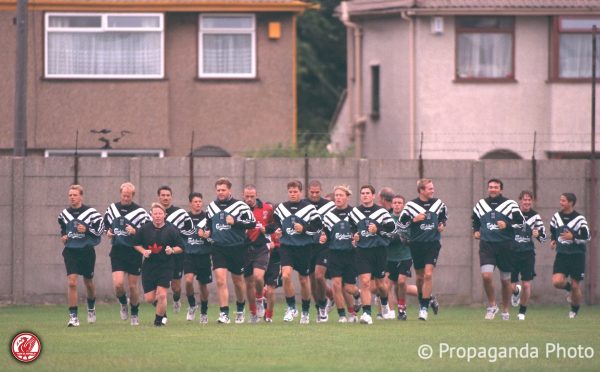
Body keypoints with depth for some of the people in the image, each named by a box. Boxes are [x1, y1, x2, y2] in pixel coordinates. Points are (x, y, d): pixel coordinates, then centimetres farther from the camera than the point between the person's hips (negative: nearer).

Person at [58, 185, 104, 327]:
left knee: (88, 283, 13)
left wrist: (87, 229, -18)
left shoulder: (90, 212, -6)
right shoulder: (64, 214, 6)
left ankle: (91, 308, 42)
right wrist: (63, 236, 5)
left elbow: (100, 228, -4)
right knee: (72, 282, -12)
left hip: (86, 250, -1)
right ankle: (73, 316, -11)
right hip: (70, 251, 1)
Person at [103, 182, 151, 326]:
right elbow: (106, 224, 23)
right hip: (117, 251, 2)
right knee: (118, 284, -13)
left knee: (133, 286, 4)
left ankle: (134, 314, 24)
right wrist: (108, 232, 2)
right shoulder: (112, 208, 6)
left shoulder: (140, 212, -7)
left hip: (134, 253, -2)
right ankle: (123, 304, 19)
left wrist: (135, 232, -22)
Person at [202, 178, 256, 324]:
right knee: (220, 280, -13)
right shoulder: (212, 207, 10)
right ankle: (224, 313, -14)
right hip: (218, 248, 2)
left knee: (238, 280, 11)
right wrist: (207, 232, 6)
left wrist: (235, 222, -20)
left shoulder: (240, 206, -5)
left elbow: (252, 223, -10)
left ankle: (240, 310, 33)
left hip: (237, 248, -2)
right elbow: (208, 224, 26)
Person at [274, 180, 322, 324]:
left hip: (304, 247, -1)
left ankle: (305, 312, 26)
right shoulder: (281, 208, 6)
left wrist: (304, 229, -16)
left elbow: (318, 227, -2)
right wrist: (277, 230, 0)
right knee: (286, 275, -19)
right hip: (286, 246, 1)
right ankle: (291, 308, -3)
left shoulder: (309, 208, -4)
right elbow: (276, 223, 21)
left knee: (304, 280, 8)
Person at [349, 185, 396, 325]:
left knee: (380, 284, 9)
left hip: (379, 250, -1)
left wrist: (378, 229, -19)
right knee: (365, 282, -14)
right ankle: (366, 314, -17)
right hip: (362, 250, 1)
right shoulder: (355, 212, 9)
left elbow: (391, 226, -8)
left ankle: (385, 303, 42)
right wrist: (353, 236, 8)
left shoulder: (381, 211, -1)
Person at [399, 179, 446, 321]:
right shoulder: (411, 205, -5)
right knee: (420, 276, 10)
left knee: (428, 274, -14)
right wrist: (414, 219, -16)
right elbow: (402, 223, -2)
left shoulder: (438, 203, 4)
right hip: (416, 244, 0)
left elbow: (444, 216, 23)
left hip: (433, 244, 0)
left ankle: (424, 308, -11)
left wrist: (443, 225, 4)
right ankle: (423, 300, 34)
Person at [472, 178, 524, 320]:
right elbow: (475, 220, 28)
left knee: (505, 280, 6)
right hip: (486, 245, 1)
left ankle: (505, 311, 22)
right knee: (486, 275, -18)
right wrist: (476, 231, 13)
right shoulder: (480, 205, 10)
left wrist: (507, 225, -15)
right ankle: (492, 305, 1)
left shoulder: (510, 205, 0)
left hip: (505, 245, -1)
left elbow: (520, 223, -1)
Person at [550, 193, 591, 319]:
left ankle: (574, 310, 22)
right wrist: (553, 241, 4)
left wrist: (573, 237, -22)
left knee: (575, 286, 1)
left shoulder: (579, 219, -10)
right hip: (561, 255, 3)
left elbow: (587, 237, -9)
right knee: (557, 282, -15)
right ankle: (569, 287, 19)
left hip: (577, 256, -3)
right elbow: (553, 231, 22)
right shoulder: (557, 216, 4)